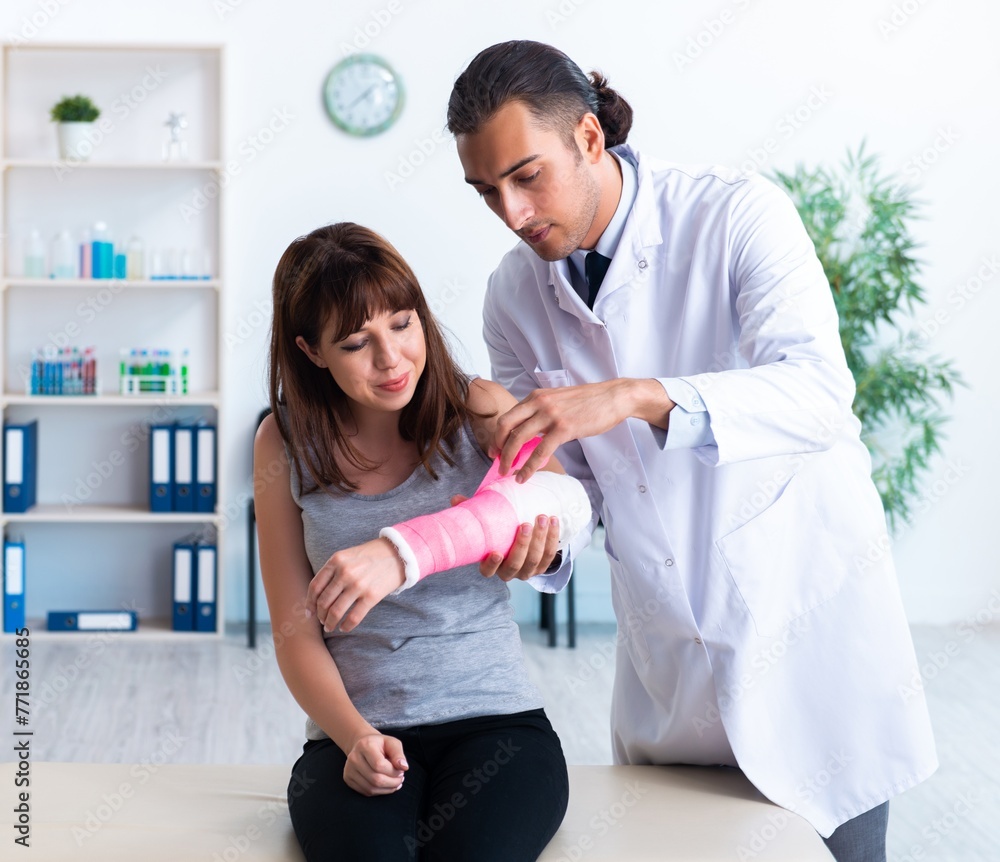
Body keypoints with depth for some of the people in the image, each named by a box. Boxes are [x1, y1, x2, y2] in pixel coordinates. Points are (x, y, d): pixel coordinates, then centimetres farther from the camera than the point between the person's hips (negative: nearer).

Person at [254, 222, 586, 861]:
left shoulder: (479, 410, 1)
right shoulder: (285, 444, 5)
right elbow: (297, 632, 4)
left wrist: (403, 551, -40)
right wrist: (355, 737, -17)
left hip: (494, 716, 0)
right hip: (355, 732, 1)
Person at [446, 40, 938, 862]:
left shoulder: (737, 214, -17)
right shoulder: (514, 296, -2)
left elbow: (820, 393, -31)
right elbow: (572, 475, 4)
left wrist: (638, 397, -43)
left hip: (808, 611, -4)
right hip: (664, 634, 4)